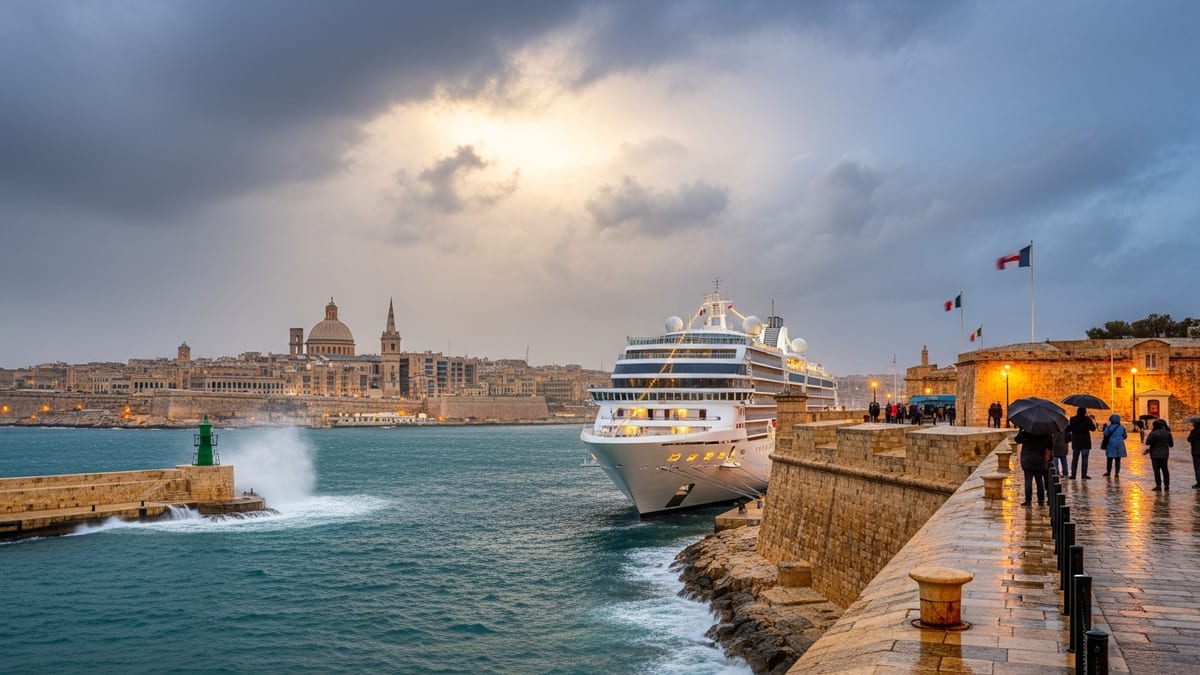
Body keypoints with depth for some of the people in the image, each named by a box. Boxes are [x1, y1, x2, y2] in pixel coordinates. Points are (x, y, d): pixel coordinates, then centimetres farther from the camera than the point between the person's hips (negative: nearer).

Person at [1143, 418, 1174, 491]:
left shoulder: (1153, 433, -16)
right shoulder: (1167, 433, 5)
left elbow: (1148, 443, -18)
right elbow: (1171, 444, 12)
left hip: (1155, 454, -6)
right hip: (1165, 454, 6)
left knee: (1157, 470, -3)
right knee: (1165, 469, 13)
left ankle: (1158, 486, -5)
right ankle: (1167, 486, 16)